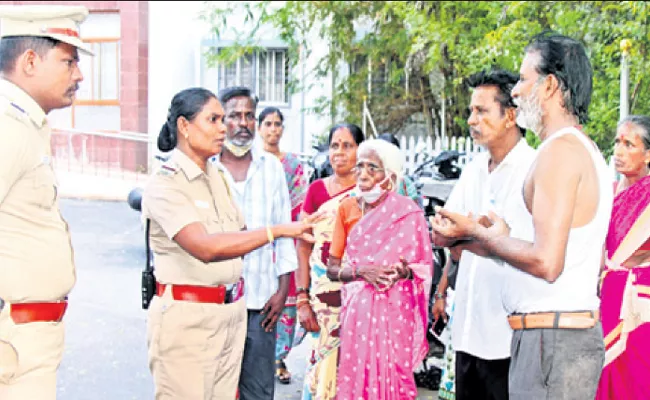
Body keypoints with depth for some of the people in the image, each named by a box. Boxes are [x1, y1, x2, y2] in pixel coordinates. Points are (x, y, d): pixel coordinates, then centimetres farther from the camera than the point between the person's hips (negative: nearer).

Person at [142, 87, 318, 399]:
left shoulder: (216, 175, 12)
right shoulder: (164, 184, -13)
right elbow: (205, 247, -27)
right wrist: (278, 230, -29)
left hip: (231, 311, 7)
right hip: (186, 318, -7)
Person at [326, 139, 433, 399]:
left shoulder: (408, 212, -5)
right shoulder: (347, 209, 3)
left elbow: (424, 267, 1)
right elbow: (332, 269, 3)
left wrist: (405, 271, -19)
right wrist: (361, 271, -14)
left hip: (395, 311, -2)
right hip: (357, 310, 2)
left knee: (391, 376, 1)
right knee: (356, 376, 4)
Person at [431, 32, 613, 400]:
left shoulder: (559, 150, -16)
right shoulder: (589, 151, 16)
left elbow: (546, 262, -24)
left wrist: (479, 233, -9)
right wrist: (502, 236, 14)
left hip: (551, 339, -10)